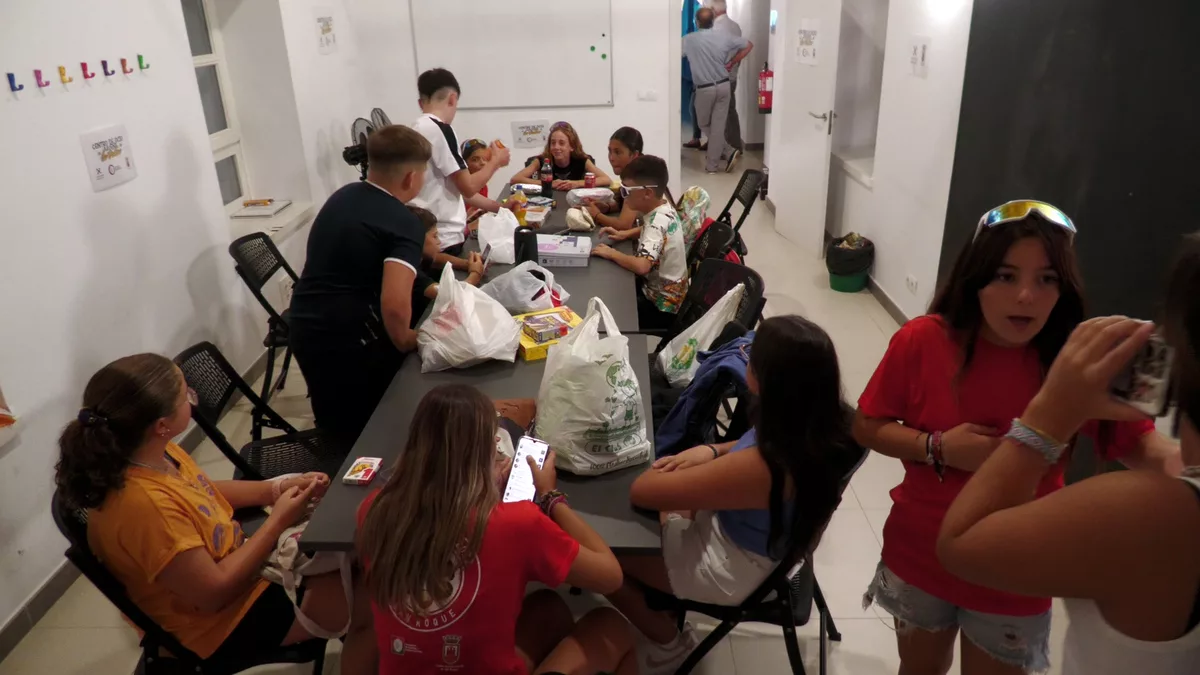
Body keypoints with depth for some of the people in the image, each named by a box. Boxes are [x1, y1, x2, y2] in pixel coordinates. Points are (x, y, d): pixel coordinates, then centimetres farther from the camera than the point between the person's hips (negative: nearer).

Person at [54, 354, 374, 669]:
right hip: (220, 622, -9)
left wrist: (278, 489, -1)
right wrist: (278, 521, -19)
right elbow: (214, 593, -28)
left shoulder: (158, 454, -9)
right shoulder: (142, 504, -36)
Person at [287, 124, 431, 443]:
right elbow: (395, 303, -29)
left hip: (302, 329, 8)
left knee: (334, 424, 26)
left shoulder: (342, 196, 10)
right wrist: (404, 341, -10)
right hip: (348, 340, -7)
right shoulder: (405, 224, -15)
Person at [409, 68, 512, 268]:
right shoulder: (440, 129, -15)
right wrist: (496, 161, 3)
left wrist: (499, 207, 19)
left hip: (427, 236, 9)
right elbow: (468, 187, -14)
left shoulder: (417, 130, 13)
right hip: (443, 239, -9)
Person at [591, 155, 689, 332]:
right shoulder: (664, 207, -2)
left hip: (662, 304, -9)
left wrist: (612, 254, -25)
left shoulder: (658, 222, -29)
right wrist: (625, 234, 3)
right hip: (659, 289, 9)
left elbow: (641, 266, -42)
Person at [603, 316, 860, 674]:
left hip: (731, 568, -8)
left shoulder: (759, 468, -41)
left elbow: (641, 491, -31)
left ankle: (669, 642, 24)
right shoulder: (822, 423, -18)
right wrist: (711, 451, -12)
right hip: (771, 538, 8)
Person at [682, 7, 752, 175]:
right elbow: (748, 45, 8)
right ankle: (712, 164, 8)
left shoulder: (688, 40, -10)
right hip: (723, 85, 3)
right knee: (718, 126, 6)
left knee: (704, 125, 16)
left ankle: (727, 152, 11)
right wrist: (732, 63, 12)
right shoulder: (724, 36, -2)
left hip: (705, 89, -3)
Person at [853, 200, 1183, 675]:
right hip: (920, 558, 0)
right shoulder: (923, 341, -18)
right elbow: (866, 427, -10)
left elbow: (1136, 443, -14)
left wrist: (1175, 459, -36)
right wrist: (937, 447, -25)